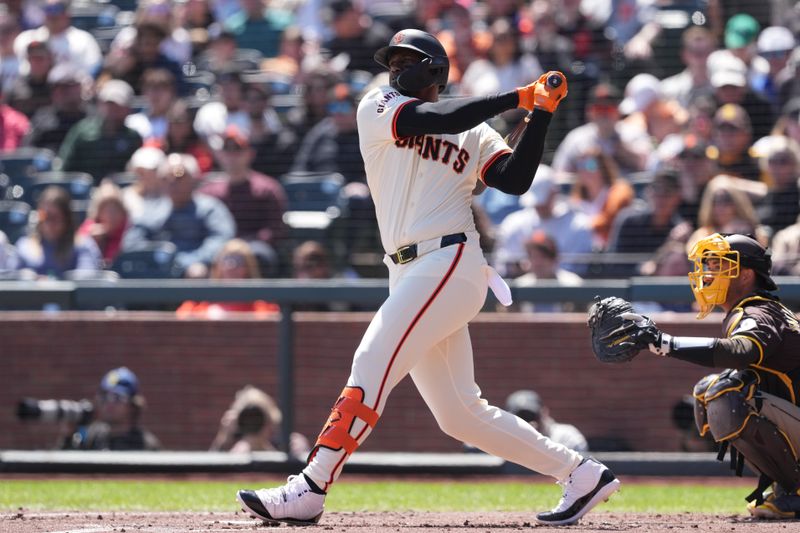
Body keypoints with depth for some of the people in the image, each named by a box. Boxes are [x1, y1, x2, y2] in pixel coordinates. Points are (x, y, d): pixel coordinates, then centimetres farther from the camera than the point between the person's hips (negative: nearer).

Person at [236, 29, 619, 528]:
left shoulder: (475, 134, 10)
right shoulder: (378, 108, 14)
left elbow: (516, 180, -5)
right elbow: (433, 119, -4)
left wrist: (541, 113, -13)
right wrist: (519, 97, -6)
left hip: (450, 262, -5)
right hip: (408, 275, 5)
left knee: (372, 366, -18)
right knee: (460, 415, 5)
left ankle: (309, 491, -20)